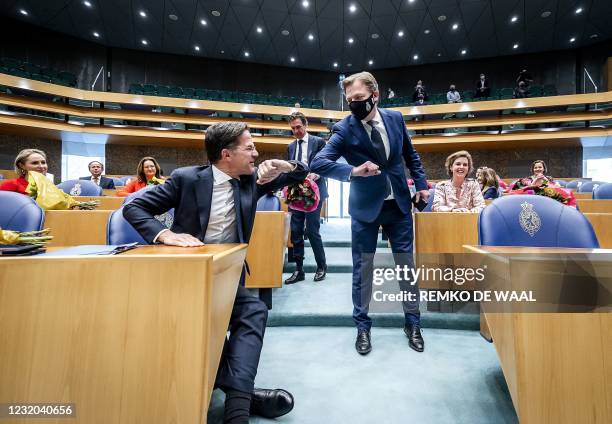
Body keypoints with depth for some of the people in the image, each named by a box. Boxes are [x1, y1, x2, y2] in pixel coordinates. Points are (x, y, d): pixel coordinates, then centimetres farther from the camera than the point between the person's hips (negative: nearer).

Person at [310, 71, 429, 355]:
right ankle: (363, 326, 24)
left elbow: (410, 155, 13)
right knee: (362, 268, 6)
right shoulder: (344, 129, -11)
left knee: (407, 264, 9)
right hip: (365, 207, -3)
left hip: (399, 204, 3)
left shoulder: (395, 118, 0)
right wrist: (353, 171, -32)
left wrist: (421, 184, 7)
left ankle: (412, 323, 28)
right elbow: (318, 163, -20)